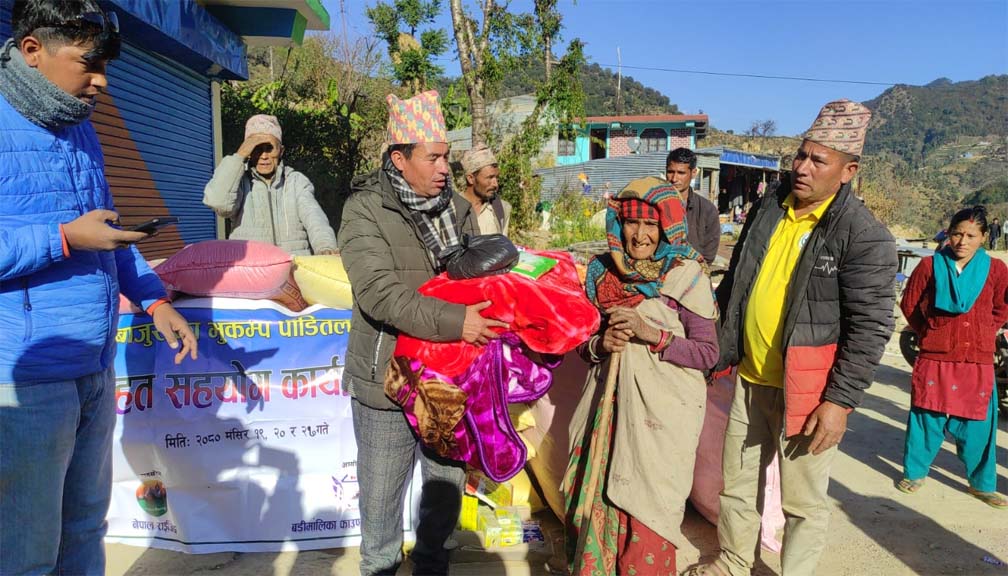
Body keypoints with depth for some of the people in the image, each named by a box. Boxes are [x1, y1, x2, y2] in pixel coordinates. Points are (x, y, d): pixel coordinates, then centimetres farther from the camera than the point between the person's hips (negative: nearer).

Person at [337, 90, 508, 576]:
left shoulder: (458, 209, 5)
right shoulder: (365, 210, -9)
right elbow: (379, 292, -21)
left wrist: (499, 316, -12)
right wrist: (453, 321, -30)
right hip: (387, 377, -4)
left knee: (447, 483, 18)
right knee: (381, 493, 12)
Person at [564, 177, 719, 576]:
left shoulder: (687, 276, -7)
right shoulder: (602, 272, 5)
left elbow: (707, 353, -7)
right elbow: (584, 343, 13)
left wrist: (653, 334, -19)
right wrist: (600, 345, -9)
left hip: (662, 411, -3)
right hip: (609, 404, 4)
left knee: (646, 508, 4)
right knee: (597, 500, 9)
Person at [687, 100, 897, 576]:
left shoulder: (863, 234, -12)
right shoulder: (768, 209, 6)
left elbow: (870, 325, -14)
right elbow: (733, 286, 14)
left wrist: (840, 400, -17)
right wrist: (719, 353, 14)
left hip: (806, 390, -6)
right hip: (750, 379, 6)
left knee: (803, 499, 8)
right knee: (736, 482, 20)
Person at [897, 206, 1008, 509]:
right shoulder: (930, 265, -3)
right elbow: (909, 304, 7)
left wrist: (983, 334, 7)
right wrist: (928, 333, 7)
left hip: (978, 363, 1)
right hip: (934, 359, -1)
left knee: (978, 425, 9)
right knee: (925, 419, 7)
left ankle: (983, 484, 26)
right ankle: (914, 472, 24)